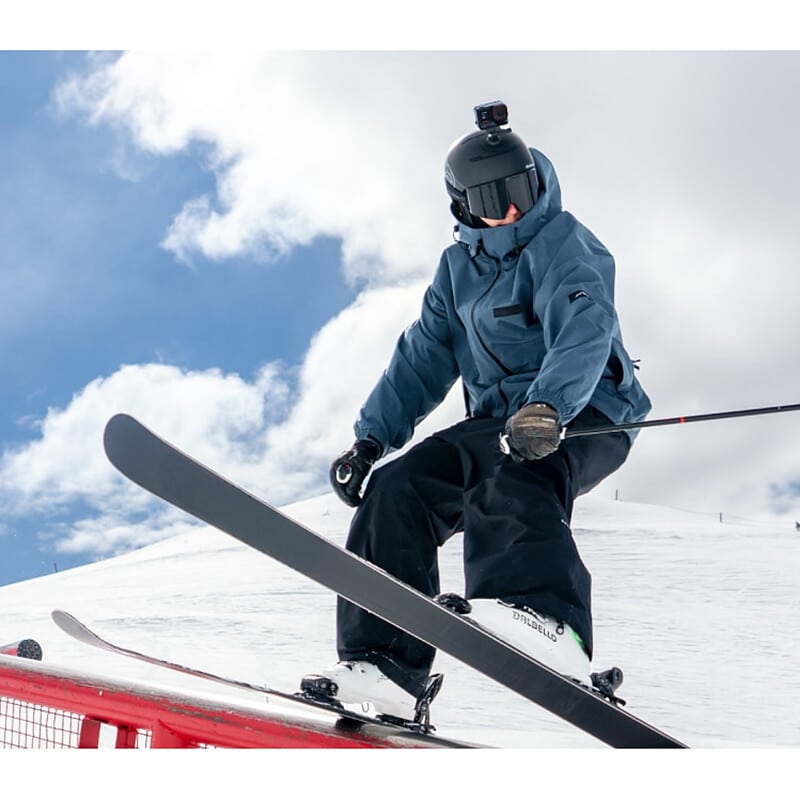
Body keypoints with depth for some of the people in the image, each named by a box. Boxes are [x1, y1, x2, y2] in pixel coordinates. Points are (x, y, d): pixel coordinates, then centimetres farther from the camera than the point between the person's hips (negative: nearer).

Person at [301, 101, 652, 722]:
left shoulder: (562, 244, -7)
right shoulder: (459, 266, 14)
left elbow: (585, 330, -27)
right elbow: (422, 359, 15)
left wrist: (548, 404, -46)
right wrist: (370, 439, 5)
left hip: (583, 416, -6)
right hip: (500, 420, 7)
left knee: (510, 473, -38)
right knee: (398, 490, -12)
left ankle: (547, 623, -59)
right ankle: (385, 663, -14)